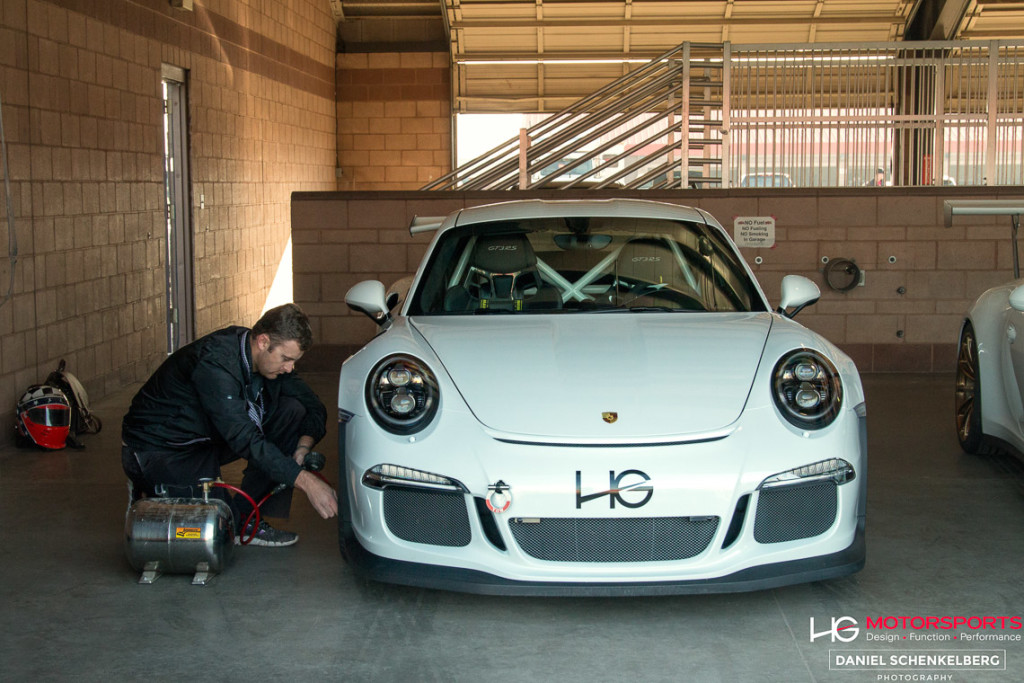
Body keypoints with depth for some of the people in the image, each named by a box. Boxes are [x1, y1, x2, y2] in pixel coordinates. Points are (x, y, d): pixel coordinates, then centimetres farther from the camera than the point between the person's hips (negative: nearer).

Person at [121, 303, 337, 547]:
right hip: (159, 450, -8)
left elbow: (314, 408, 3)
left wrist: (302, 451, -18)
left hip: (208, 439, 8)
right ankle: (153, 495, 6)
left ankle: (245, 514, -6)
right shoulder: (214, 363, -31)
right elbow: (245, 440, -37)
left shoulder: (271, 357, -7)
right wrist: (306, 482, -39)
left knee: (293, 410, -9)